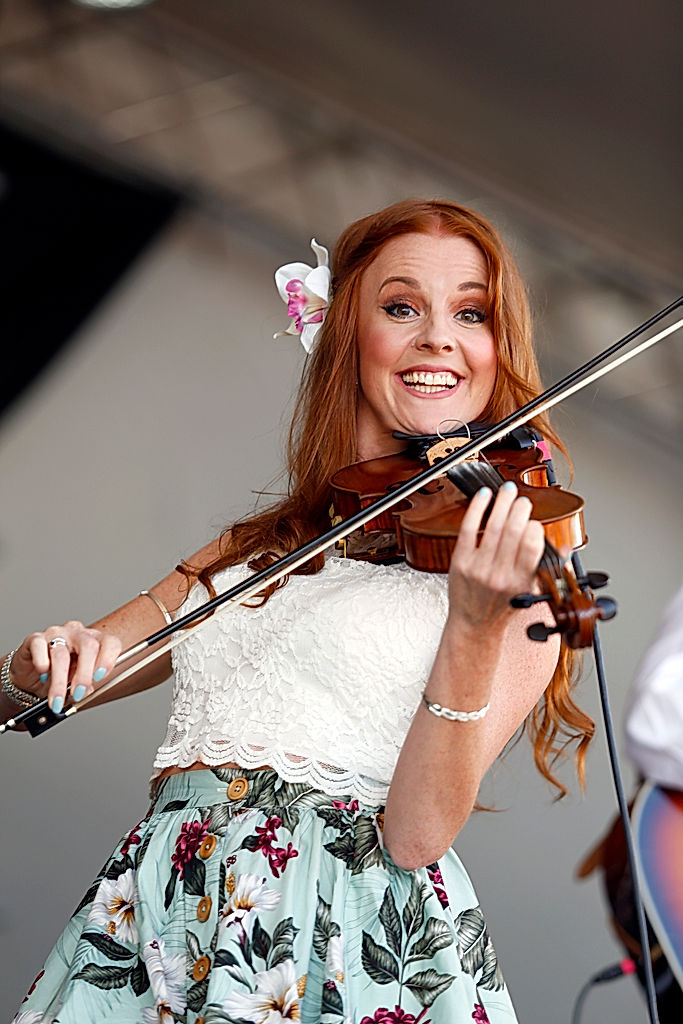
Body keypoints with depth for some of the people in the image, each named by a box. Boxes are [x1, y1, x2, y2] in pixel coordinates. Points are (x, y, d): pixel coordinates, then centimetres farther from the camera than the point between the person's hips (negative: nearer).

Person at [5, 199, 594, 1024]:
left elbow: (417, 835, -9)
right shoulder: (251, 551, 15)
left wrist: (475, 627, -22)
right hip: (153, 921, 4)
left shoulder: (523, 556, 2)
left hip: (345, 953, -4)